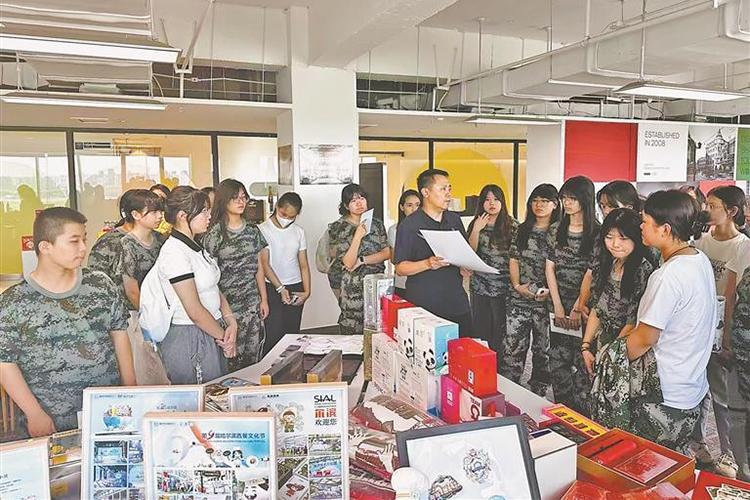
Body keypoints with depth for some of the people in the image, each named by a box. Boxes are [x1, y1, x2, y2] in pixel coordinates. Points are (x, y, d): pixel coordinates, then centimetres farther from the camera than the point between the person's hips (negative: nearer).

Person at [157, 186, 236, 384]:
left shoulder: (195, 247, 10)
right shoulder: (175, 253, -20)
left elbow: (215, 290, 9)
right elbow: (195, 312, -20)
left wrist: (231, 322, -6)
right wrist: (224, 336, -8)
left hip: (211, 334, 9)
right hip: (189, 339, -9)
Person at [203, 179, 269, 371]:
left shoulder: (252, 230, 9)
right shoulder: (214, 233, -6)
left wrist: (264, 299, 11)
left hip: (252, 303, 5)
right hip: (227, 304, -4)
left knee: (254, 359, 7)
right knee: (231, 362, -1)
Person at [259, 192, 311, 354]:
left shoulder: (299, 231, 8)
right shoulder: (263, 230, -6)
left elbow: (304, 264, 8)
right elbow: (264, 263, -10)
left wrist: (307, 291, -4)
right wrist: (280, 288, -17)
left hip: (296, 288, 4)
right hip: (272, 288, -4)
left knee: (293, 333, 6)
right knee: (273, 335, -9)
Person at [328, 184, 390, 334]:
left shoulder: (376, 224, 10)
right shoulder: (338, 228, -2)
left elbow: (387, 253, 0)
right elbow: (348, 262, -10)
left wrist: (361, 260, -9)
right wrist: (358, 237, -19)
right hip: (353, 287, -3)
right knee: (353, 331, -3)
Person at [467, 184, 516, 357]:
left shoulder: (512, 225, -1)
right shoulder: (475, 224, 8)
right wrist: (477, 230, -11)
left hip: (503, 286, -3)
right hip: (480, 286, 3)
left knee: (500, 328, 0)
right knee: (480, 328, 7)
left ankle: (500, 367, 12)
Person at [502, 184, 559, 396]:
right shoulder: (522, 230, 8)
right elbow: (514, 260, 9)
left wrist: (551, 291, -16)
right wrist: (517, 285, -5)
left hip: (546, 300, -2)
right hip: (519, 298, 2)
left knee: (543, 347, 11)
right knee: (512, 345, 1)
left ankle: (538, 392, 25)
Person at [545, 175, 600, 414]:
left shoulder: (597, 233, -6)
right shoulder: (556, 230, 8)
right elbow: (549, 268, 6)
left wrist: (578, 309, -11)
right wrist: (558, 307, -1)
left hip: (584, 308, -4)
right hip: (560, 307, 4)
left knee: (582, 363, -1)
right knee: (558, 362, 8)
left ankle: (581, 416, 12)